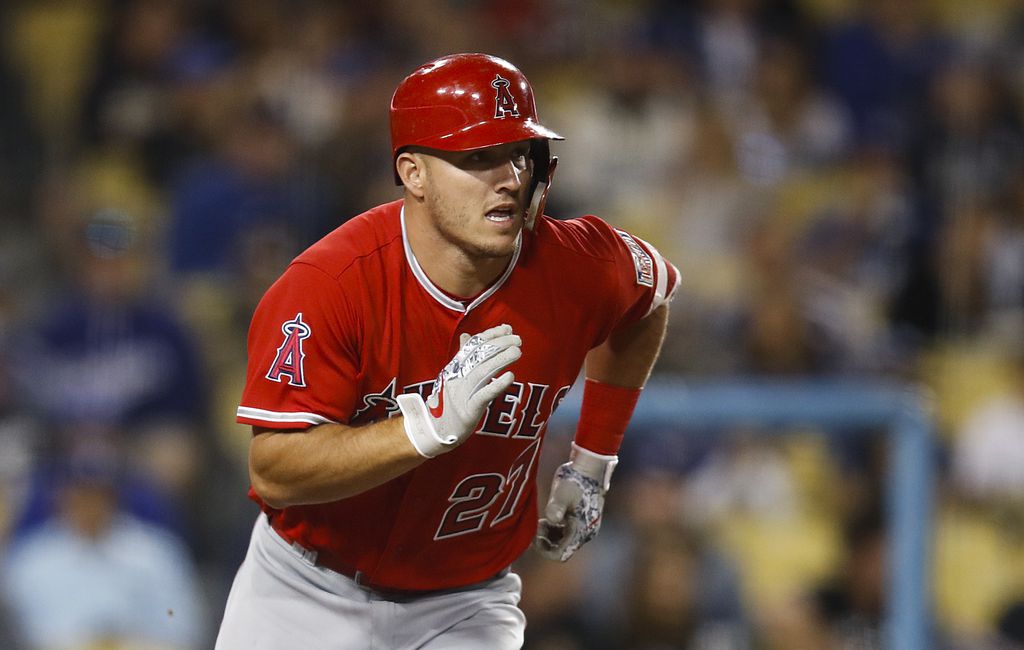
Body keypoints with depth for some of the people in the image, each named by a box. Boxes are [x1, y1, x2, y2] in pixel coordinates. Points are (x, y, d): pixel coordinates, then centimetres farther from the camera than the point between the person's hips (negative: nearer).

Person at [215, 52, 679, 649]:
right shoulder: (327, 286, -24)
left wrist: (594, 460, 12)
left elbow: (654, 294, 13)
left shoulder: (578, 268, -12)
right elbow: (272, 474, -29)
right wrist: (431, 425, -39)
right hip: (310, 593, -2)